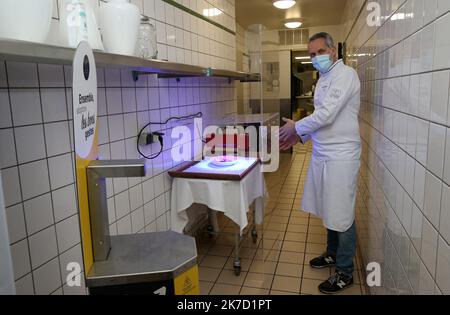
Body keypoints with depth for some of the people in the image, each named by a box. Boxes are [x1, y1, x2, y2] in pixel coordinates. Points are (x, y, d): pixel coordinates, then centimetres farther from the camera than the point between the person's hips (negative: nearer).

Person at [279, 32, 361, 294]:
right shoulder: (324, 78, 15)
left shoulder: (345, 74, -14)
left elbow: (327, 114, -22)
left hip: (341, 157, -9)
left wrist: (296, 127, -9)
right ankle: (333, 254, 38)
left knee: (342, 215, 2)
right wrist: (300, 136, 11)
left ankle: (345, 272, 17)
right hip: (322, 155, 9)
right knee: (330, 211, 20)